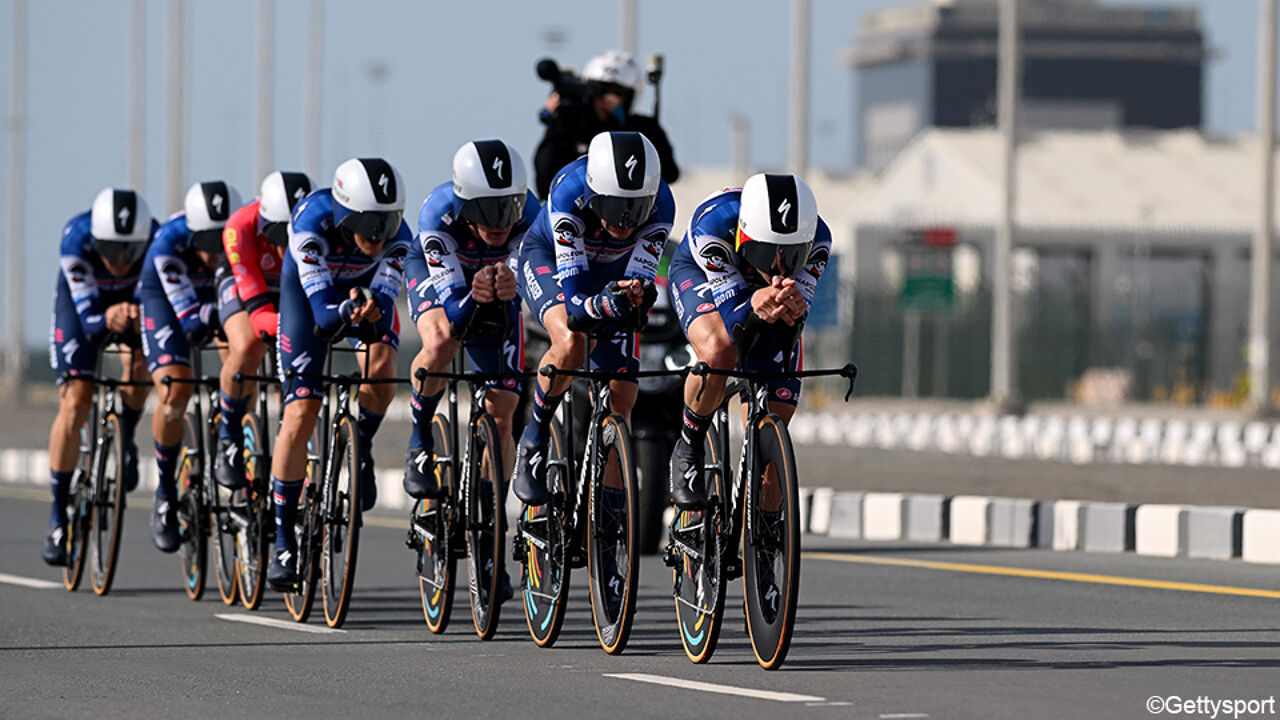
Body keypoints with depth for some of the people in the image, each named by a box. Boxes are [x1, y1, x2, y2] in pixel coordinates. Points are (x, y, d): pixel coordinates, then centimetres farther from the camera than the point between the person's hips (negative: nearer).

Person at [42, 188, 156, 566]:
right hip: (82, 297, -1)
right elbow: (88, 316, -35)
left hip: (135, 295, 1)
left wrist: (138, 317, -51)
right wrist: (106, 319, -58)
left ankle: (126, 439, 2)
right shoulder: (76, 240, -38)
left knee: (139, 363, -29)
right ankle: (59, 516, -4)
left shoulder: (156, 239, -34)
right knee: (75, 403, -13)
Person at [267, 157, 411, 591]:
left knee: (381, 371, -29)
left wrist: (372, 310, -55)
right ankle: (283, 536, 1)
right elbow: (322, 312, -40)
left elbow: (384, 301, -33)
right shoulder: (312, 222, -38)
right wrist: (349, 311, -61)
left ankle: (361, 449, 2)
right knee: (300, 415, -11)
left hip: (364, 287, 2)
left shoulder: (396, 237, -31)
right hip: (309, 289, -2)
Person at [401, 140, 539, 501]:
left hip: (491, 278, 2)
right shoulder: (438, 211, -39)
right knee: (440, 342, -36)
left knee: (500, 418, -4)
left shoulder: (528, 213, -35)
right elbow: (453, 311, -39)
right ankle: (418, 448, -14)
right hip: (435, 270, -2)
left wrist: (509, 288, -58)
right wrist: (474, 298, -61)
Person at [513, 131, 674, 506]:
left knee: (619, 409, -5)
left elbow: (639, 279, -29)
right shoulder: (570, 191, -40)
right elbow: (572, 301, -40)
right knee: (570, 343, -34)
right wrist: (605, 306, -60)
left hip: (612, 274, 3)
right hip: (549, 260, -3)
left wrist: (636, 294, -52)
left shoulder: (660, 204, -33)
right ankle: (534, 438, -11)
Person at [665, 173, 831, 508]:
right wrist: (755, 305, -61)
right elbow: (732, 316, -38)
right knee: (719, 353, -37)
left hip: (763, 294, 3)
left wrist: (793, 311, -55)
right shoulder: (715, 224, -41)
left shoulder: (816, 241, -34)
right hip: (699, 276, -3)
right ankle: (688, 449, -12)